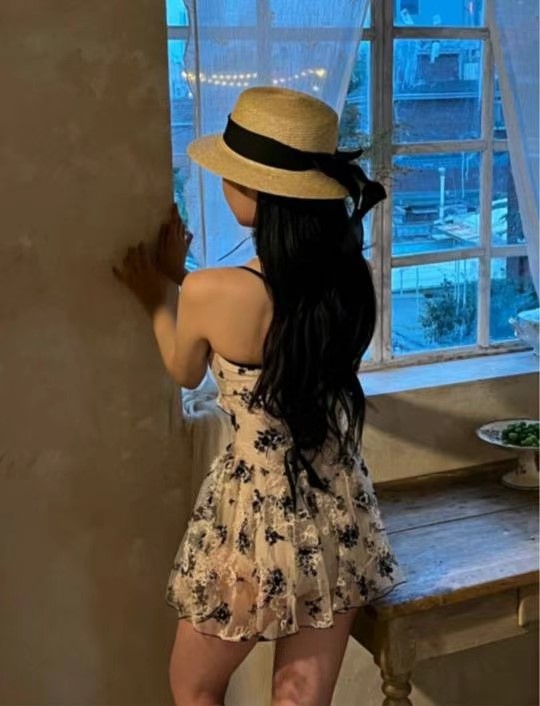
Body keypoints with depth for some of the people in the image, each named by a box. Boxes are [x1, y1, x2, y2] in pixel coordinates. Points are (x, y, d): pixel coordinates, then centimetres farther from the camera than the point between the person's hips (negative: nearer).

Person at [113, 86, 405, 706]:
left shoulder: (211, 293, -22)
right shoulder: (350, 277, -6)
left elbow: (185, 373, 1)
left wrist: (158, 297, 15)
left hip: (257, 519, -5)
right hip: (338, 514, 5)